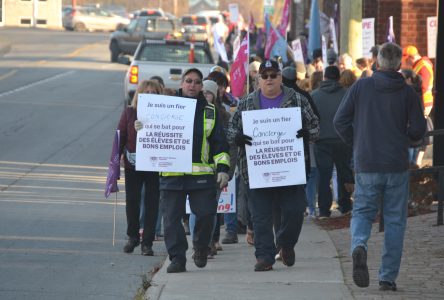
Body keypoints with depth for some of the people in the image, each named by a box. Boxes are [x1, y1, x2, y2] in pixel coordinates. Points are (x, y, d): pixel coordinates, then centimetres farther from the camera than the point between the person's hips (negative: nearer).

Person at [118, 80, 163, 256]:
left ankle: (147, 242, 9)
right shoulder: (129, 113, 0)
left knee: (151, 204, 1)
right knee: (132, 202, 7)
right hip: (132, 166, 1)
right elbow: (121, 137, 2)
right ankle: (133, 237, 26)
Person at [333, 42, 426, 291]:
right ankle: (388, 277, 6)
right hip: (397, 166, 0)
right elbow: (418, 130, -4)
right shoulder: (408, 93, -3)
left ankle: (359, 245, -20)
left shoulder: (361, 86, -1)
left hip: (366, 165, 0)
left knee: (363, 212, 13)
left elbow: (340, 121, -3)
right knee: (395, 220, 8)